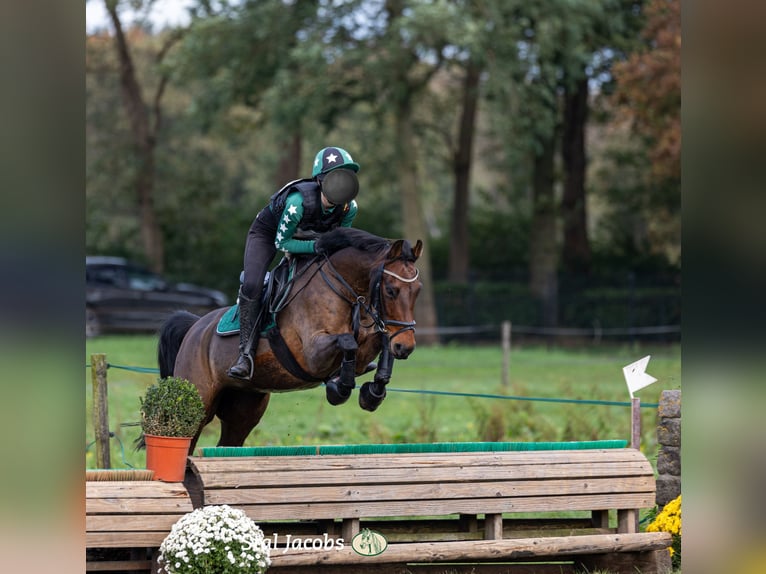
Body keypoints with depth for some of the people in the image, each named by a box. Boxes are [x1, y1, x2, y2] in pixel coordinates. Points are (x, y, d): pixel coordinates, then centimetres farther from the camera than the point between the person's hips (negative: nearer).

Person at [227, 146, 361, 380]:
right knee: (251, 285, -25)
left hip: (309, 238, 5)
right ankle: (245, 354, -21)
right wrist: (316, 246, -42)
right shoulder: (298, 201, -41)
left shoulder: (349, 207, -25)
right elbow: (281, 243, -29)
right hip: (269, 234, -5)